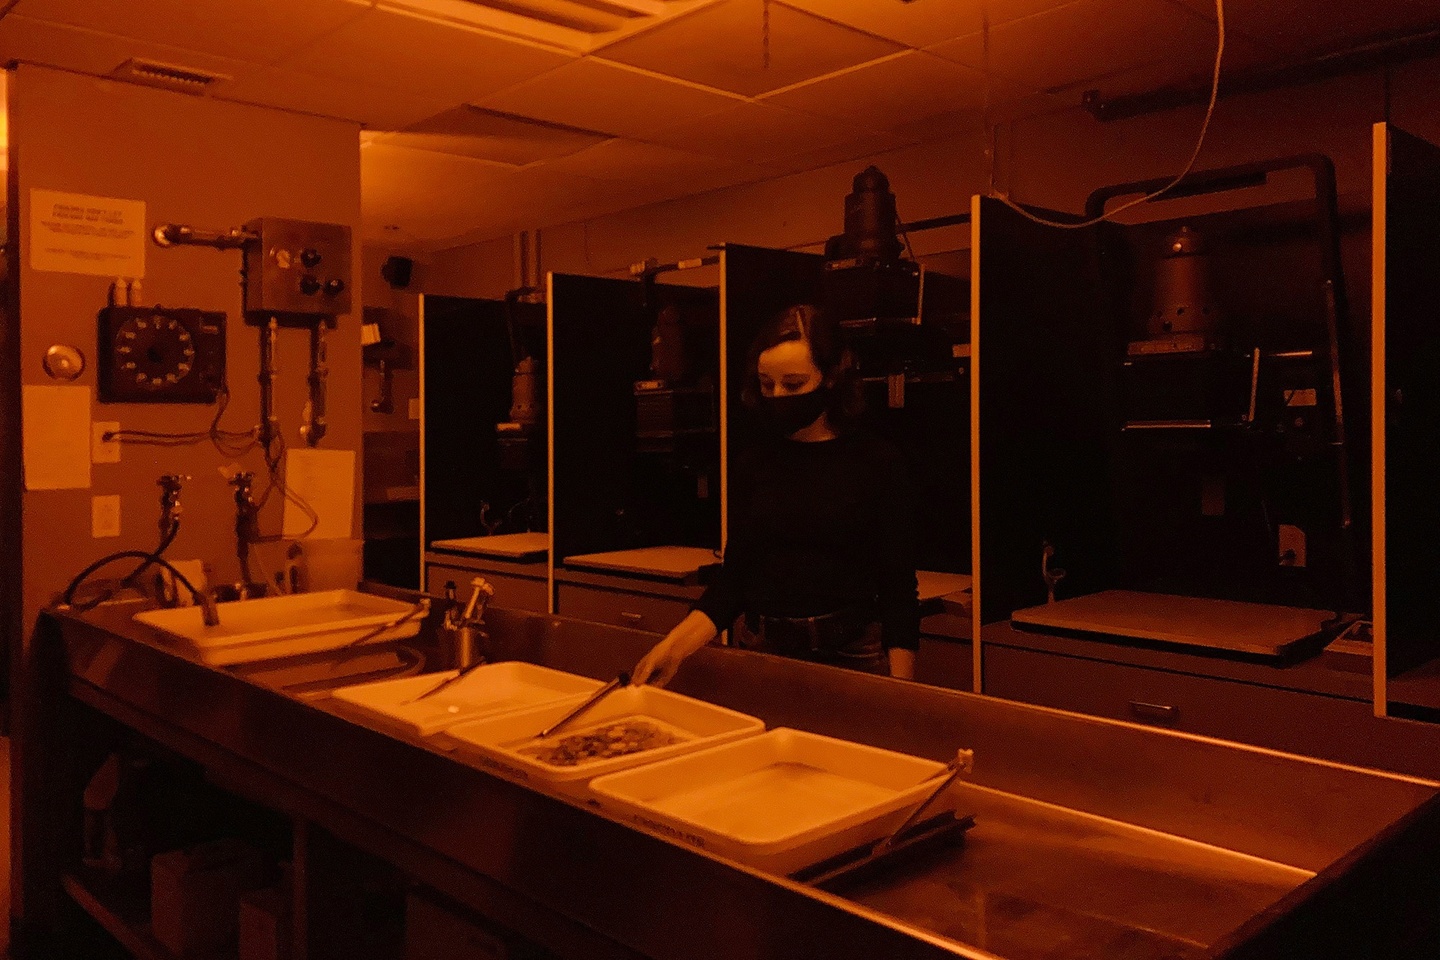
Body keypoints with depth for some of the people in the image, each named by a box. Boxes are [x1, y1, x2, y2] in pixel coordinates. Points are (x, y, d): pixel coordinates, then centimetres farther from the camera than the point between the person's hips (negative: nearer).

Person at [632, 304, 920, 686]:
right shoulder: (753, 465, 3)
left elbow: (898, 589, -6)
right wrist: (675, 645, -12)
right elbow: (733, 577, 3)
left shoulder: (876, 462, -6)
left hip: (851, 655, -3)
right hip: (760, 652, 3)